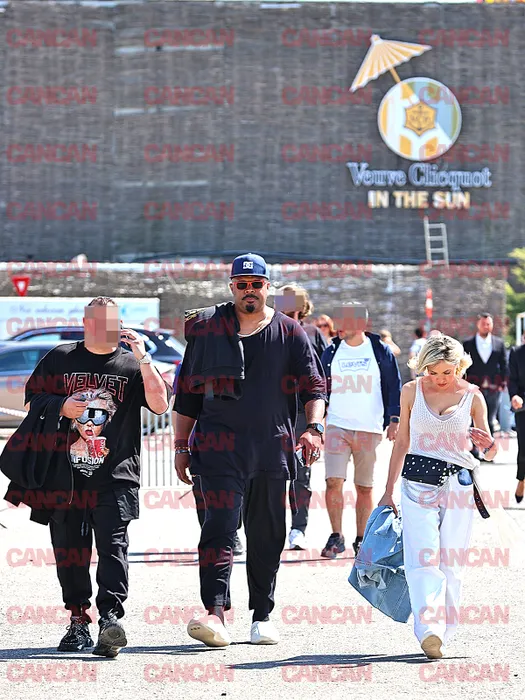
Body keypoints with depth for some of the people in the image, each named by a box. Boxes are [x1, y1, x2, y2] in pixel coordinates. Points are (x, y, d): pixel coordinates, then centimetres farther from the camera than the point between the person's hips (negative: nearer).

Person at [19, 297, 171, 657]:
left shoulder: (132, 364, 9)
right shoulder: (60, 359, 12)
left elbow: (160, 405, -5)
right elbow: (32, 402, 16)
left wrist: (143, 359, -12)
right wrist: (61, 408, -4)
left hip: (116, 474, -2)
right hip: (66, 473, 2)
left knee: (113, 545, -14)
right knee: (69, 549, 5)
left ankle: (110, 618, -22)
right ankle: (78, 620, 15)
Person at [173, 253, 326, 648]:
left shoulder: (289, 333, 9)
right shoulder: (207, 328, 8)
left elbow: (313, 386, 7)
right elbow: (187, 391, 12)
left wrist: (314, 427, -11)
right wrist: (181, 445, 9)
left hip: (273, 448, 2)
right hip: (219, 448, -2)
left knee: (267, 536, 7)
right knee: (220, 527, -15)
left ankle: (262, 616, 17)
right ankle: (216, 613, -25)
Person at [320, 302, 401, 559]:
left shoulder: (380, 351, 2)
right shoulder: (331, 353, 7)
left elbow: (394, 388, 5)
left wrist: (394, 419, -4)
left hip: (370, 429, -1)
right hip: (337, 426, 1)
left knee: (365, 488, 4)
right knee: (333, 481, -12)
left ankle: (361, 539, 14)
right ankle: (336, 536, -3)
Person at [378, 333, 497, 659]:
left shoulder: (472, 396, 2)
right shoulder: (412, 391, 4)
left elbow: (490, 451, 7)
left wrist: (488, 444, -18)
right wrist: (389, 491, 13)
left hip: (458, 484, 0)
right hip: (417, 483, 0)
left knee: (451, 561, -1)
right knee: (423, 558, -15)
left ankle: (442, 632, 7)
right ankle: (430, 631, -27)